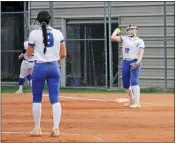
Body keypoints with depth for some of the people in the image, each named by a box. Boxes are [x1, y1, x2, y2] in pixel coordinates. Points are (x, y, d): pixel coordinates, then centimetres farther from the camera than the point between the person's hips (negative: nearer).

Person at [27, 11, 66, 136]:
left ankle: (37, 128, 10)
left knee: (37, 99, 9)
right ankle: (56, 128, -6)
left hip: (39, 67, -2)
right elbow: (63, 54, 3)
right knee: (55, 99, 2)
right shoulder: (58, 33, 3)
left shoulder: (34, 33, -4)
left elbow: (29, 53, 3)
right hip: (54, 67, 2)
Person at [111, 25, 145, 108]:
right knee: (125, 83, 8)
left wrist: (137, 63, -22)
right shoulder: (124, 39, 11)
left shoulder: (140, 41, 6)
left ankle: (137, 102, -22)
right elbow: (113, 38, -4)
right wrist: (116, 31, 13)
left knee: (134, 81, -18)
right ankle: (131, 99, 32)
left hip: (135, 63, -4)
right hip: (125, 62, 4)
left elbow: (141, 53, -7)